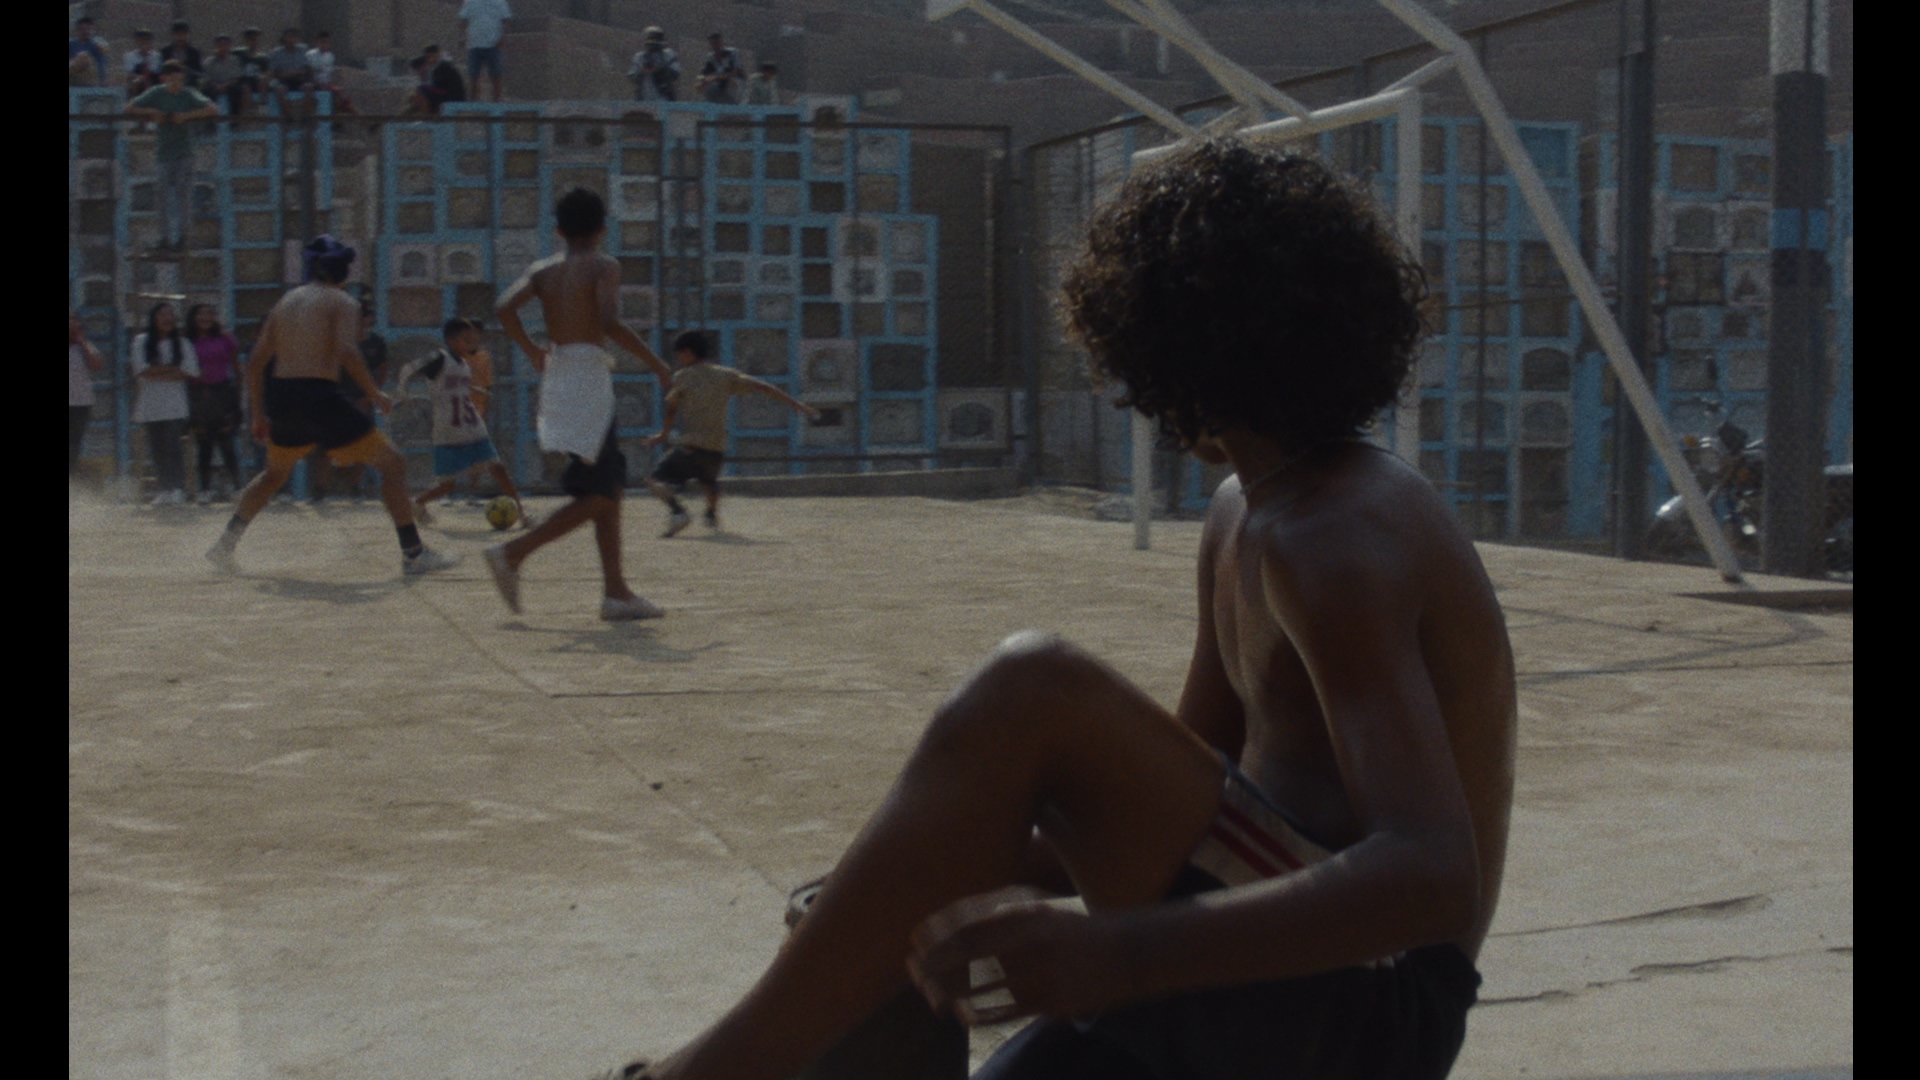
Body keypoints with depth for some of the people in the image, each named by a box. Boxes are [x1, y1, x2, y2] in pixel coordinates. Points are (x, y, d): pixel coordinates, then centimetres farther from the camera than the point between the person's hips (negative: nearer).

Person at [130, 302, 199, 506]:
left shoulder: (181, 343, 9)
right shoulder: (141, 342, 7)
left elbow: (190, 371, -3)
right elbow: (142, 370, -5)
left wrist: (156, 373, -6)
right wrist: (172, 369, -6)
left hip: (174, 405, -1)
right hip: (150, 404, 1)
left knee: (172, 447, -11)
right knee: (157, 449, 0)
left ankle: (177, 489, -10)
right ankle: (162, 491, 2)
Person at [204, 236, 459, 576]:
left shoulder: (286, 302, 18)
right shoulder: (342, 303, 0)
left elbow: (256, 361, 16)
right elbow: (347, 353, -18)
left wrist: (259, 415, 21)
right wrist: (376, 394, -7)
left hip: (280, 396, 7)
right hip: (320, 396, -6)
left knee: (275, 474, 31)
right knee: (392, 463, 2)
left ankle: (225, 546, 29)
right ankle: (413, 553, -4)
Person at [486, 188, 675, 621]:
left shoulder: (542, 270, 13)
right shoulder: (603, 266, -3)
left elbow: (505, 307, -3)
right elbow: (610, 323, -18)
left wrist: (533, 352, 10)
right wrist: (656, 364, -9)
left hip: (556, 374, 7)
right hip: (589, 377, -7)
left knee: (610, 487, 13)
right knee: (597, 495, -4)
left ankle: (616, 591, 10)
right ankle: (513, 553, -15)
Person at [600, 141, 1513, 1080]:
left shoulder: (1337, 543, -17)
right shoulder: (1241, 517, 15)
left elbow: (1432, 877, -31)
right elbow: (1181, 782, 24)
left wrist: (1107, 956, -44)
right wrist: (944, 863, 9)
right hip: (1254, 979, 10)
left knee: (1030, 694, -27)